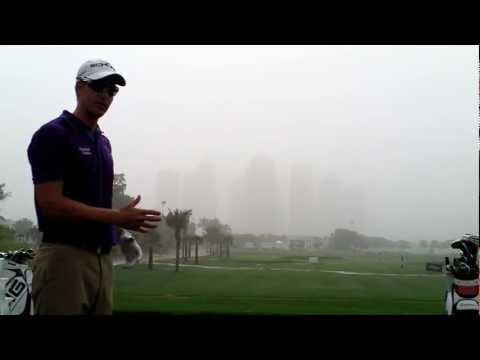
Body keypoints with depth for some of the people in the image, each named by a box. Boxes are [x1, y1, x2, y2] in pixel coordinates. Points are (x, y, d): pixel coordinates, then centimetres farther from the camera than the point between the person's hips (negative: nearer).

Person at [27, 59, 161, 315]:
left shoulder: (103, 142, 17)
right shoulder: (52, 135, -9)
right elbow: (51, 204, -17)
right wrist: (117, 217, -20)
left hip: (103, 258, 8)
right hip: (64, 257, -8)